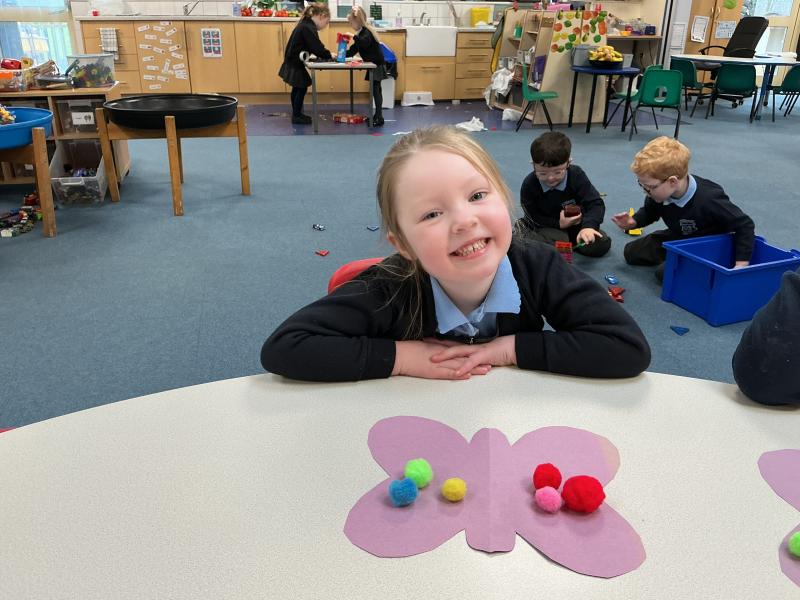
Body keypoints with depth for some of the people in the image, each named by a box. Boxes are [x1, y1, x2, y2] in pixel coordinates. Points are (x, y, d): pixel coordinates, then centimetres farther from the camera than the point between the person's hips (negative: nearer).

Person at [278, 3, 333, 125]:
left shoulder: (306, 24, 8)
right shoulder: (308, 28, -23)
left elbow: (313, 47, 10)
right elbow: (317, 48, -25)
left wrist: (326, 54, -1)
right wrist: (329, 55, -11)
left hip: (293, 61, 10)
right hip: (295, 63, -10)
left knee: (297, 88, 17)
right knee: (301, 88, 0)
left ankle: (296, 114, 28)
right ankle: (297, 116, 10)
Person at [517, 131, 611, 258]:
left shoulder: (576, 175, -18)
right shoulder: (529, 184, -21)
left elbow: (595, 203, -21)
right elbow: (533, 217, -15)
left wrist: (588, 226, -41)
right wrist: (558, 224, -27)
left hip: (575, 222, 3)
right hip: (546, 226, -2)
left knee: (602, 244, -12)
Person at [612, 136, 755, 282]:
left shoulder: (708, 199, -38)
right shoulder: (658, 193, -18)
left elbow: (745, 225, -29)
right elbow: (649, 212, 7)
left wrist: (741, 265, -33)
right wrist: (633, 222, -15)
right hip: (676, 237, 7)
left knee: (665, 272, -25)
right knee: (631, 252, 6)